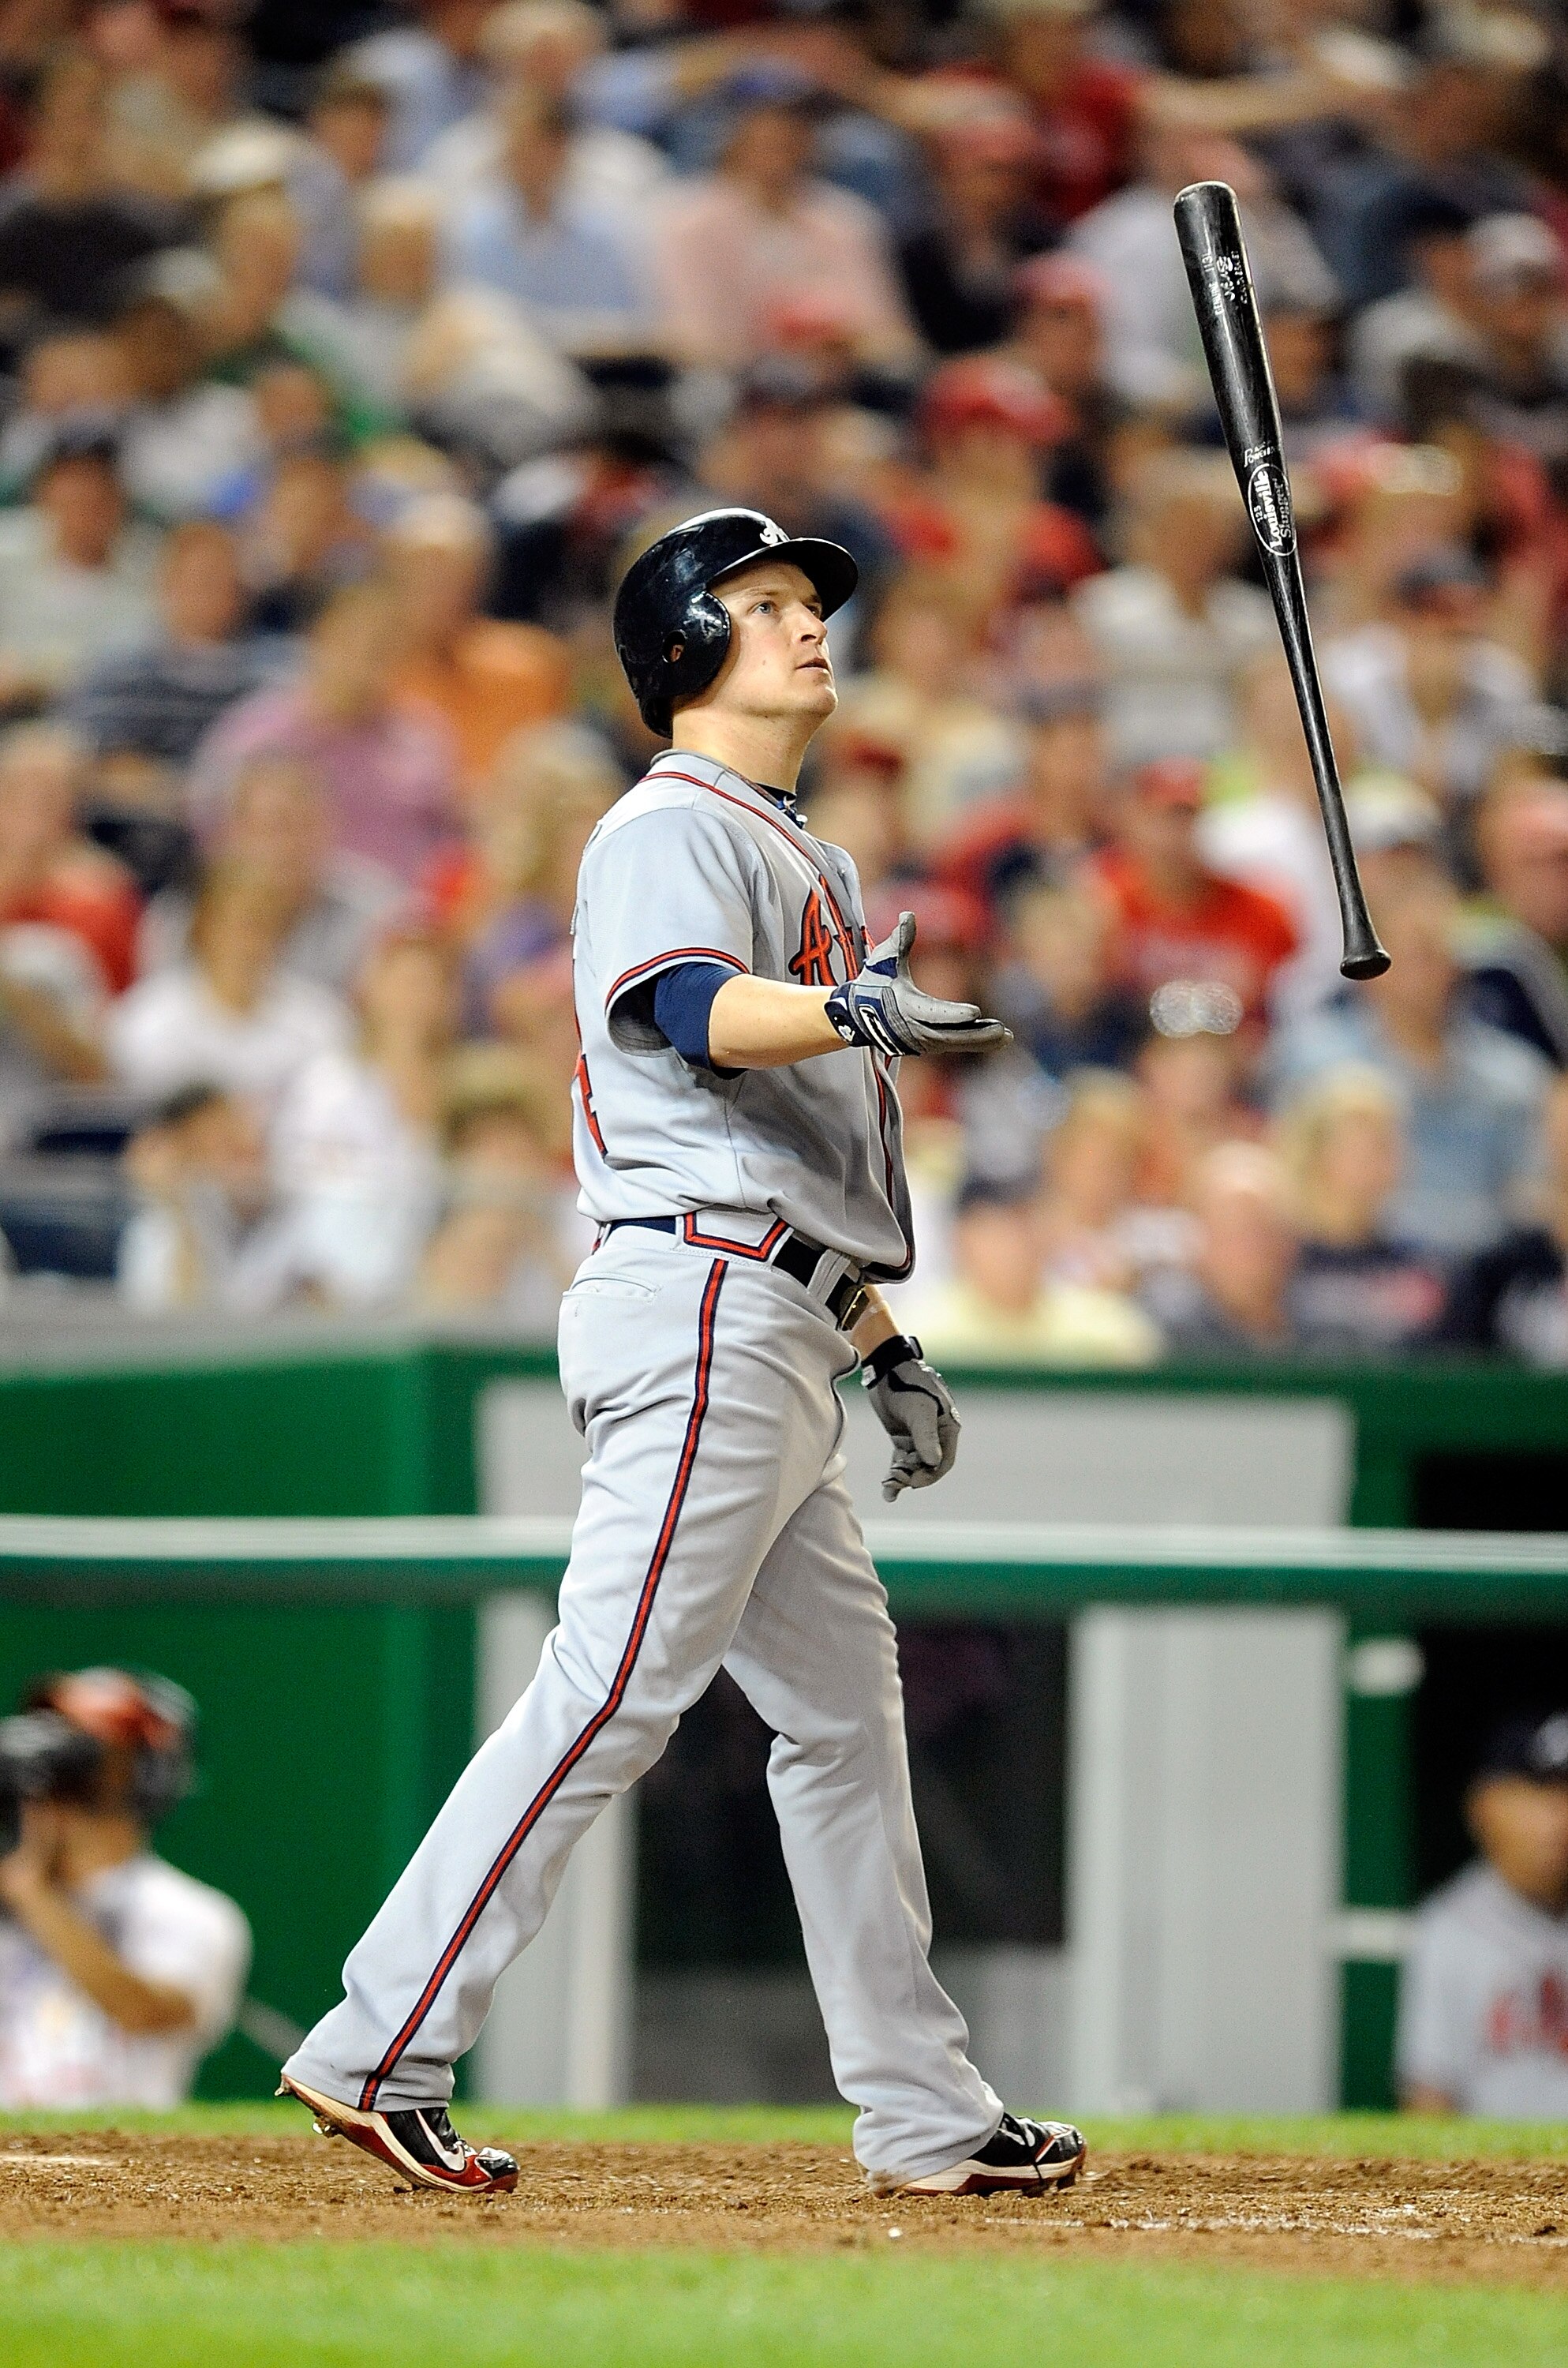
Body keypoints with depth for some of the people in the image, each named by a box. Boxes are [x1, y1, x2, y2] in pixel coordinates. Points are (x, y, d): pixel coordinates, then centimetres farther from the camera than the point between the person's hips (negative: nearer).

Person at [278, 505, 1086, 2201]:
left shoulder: (796, 857, 24)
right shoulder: (671, 830, -7)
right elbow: (698, 1013, -28)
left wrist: (884, 1343, 25)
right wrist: (853, 1010, -47)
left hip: (772, 1340, 10)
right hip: (699, 1311, -10)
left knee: (842, 1706, 11)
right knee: (615, 1688, -15)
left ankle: (924, 2120, 14)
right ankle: (380, 2050, -15)